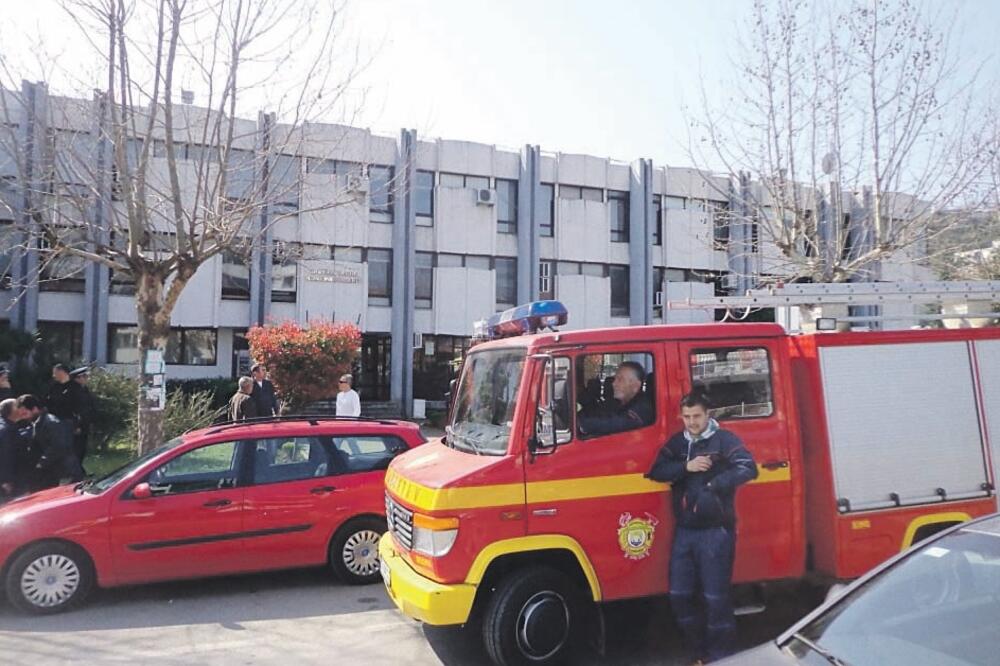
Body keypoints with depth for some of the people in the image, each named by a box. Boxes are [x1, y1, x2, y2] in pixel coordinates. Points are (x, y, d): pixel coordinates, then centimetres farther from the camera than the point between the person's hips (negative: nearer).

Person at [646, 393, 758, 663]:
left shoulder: (724, 439, -6)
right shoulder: (676, 443, 9)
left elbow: (748, 468, -18)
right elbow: (657, 471, -1)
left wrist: (714, 484, -21)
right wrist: (686, 467, -15)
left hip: (715, 531, -6)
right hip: (684, 531, 6)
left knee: (716, 597, -1)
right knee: (679, 596, 10)